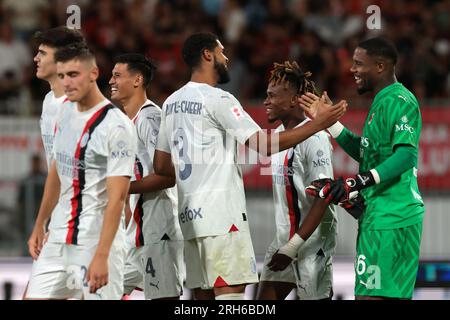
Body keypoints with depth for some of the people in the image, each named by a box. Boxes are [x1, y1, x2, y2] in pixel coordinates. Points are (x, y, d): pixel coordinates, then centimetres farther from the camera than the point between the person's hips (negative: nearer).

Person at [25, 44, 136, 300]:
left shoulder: (116, 126, -16)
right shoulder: (67, 111, 9)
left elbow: (117, 197, -20)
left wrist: (101, 256, -24)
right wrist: (39, 227, 22)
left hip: (97, 238, -8)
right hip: (59, 238, 8)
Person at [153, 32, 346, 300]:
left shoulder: (171, 103, 16)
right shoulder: (218, 99, -10)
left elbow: (161, 166, 19)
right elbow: (264, 144, -15)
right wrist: (317, 124, -12)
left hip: (190, 215, 9)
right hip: (220, 213, -9)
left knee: (204, 294, 9)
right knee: (231, 291, -10)